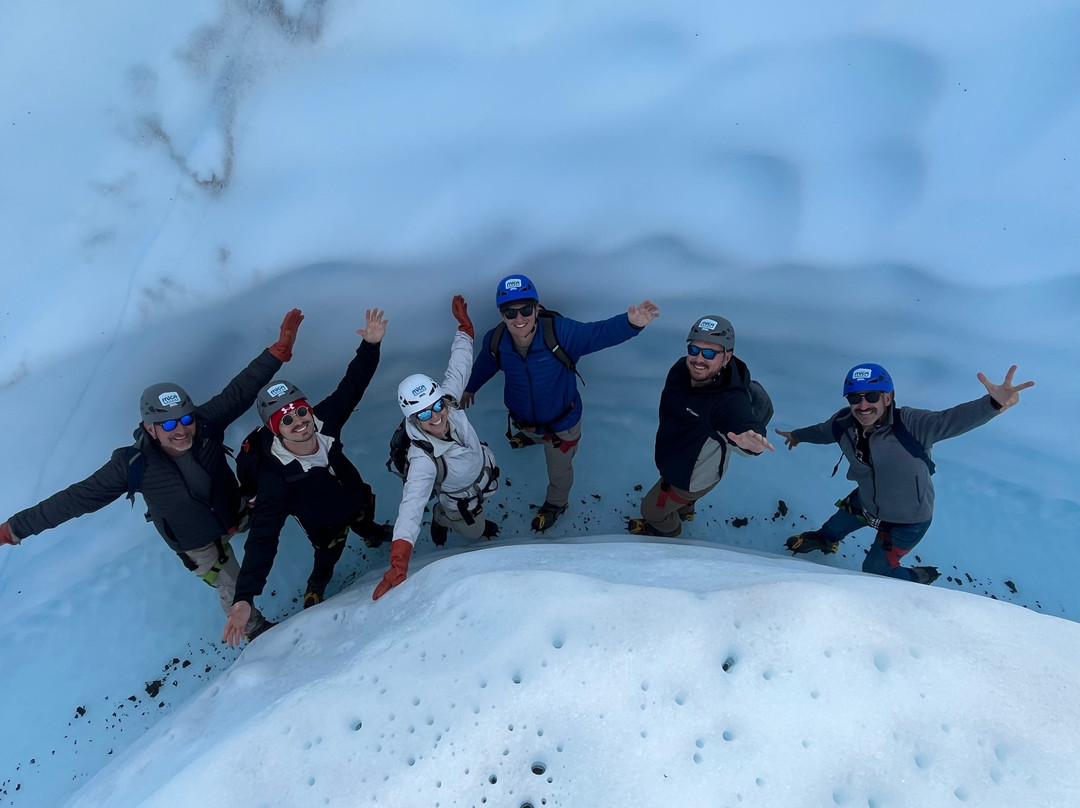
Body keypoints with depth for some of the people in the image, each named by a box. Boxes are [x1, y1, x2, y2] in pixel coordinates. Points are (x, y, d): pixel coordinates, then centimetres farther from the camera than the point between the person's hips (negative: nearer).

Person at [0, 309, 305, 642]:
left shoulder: (206, 424, -28)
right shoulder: (134, 466, -33)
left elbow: (240, 390, -25)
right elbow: (77, 498, -25)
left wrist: (280, 349, -34)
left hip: (238, 511, 2)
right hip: (199, 545, -2)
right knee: (235, 597, 13)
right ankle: (258, 633, 44)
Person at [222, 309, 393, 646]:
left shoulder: (324, 420, -33)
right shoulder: (275, 476, -44)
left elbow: (351, 386, -18)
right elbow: (263, 537, -47)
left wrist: (371, 345, -29)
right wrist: (244, 598, -55)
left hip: (357, 497, 5)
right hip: (325, 523, -5)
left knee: (366, 525, 34)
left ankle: (375, 535, 71)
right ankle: (316, 589, 54)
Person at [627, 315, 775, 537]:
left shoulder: (731, 400, -42)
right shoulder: (681, 368, -21)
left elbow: (743, 421, -62)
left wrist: (750, 440, -82)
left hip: (693, 477, -6)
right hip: (672, 459, 6)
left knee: (652, 509, 19)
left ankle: (667, 530, 55)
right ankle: (684, 510, 74)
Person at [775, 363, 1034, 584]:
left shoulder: (910, 425, -38)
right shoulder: (843, 424, -21)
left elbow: (952, 419, -57)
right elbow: (822, 431, 2)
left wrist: (992, 404, -77)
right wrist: (797, 435, 23)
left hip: (906, 521, -5)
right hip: (866, 501, 5)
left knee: (874, 571, 14)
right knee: (835, 525, 32)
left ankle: (918, 578, 45)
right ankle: (823, 540, 68)